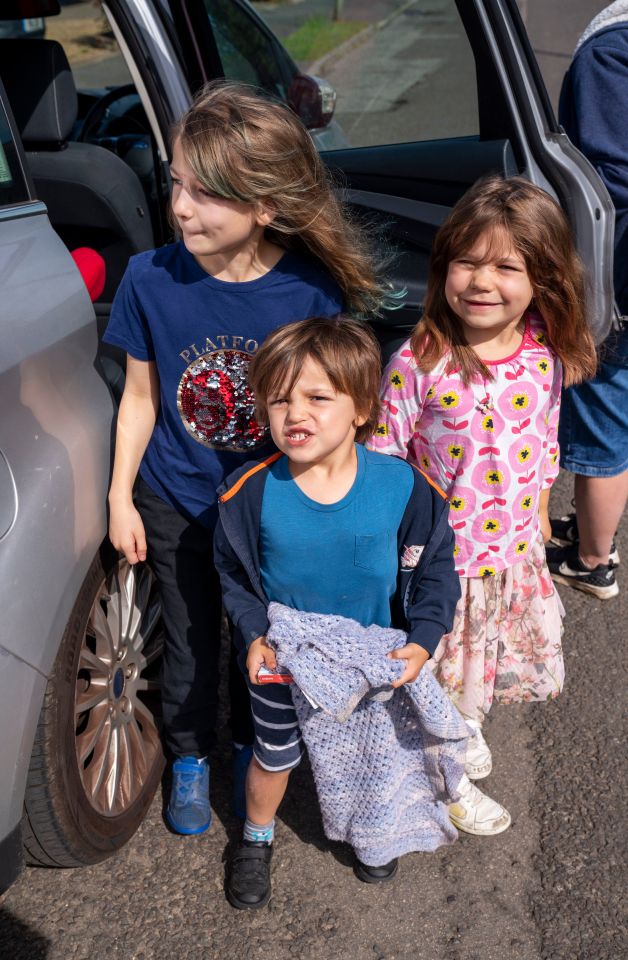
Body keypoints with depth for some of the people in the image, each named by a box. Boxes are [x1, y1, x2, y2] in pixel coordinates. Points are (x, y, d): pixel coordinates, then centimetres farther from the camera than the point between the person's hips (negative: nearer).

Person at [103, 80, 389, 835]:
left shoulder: (312, 290, -20)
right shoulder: (151, 278, -17)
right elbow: (141, 394, -4)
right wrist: (120, 497, 0)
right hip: (175, 503, 0)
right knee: (191, 646, 17)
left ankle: (250, 749, 49)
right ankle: (188, 756, 45)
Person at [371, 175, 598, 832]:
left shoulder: (547, 355, -9)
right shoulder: (418, 363, -22)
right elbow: (383, 457, -14)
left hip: (514, 549, 5)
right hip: (435, 555, -4)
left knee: (491, 650, 26)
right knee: (438, 667, 16)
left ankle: (464, 726, 57)